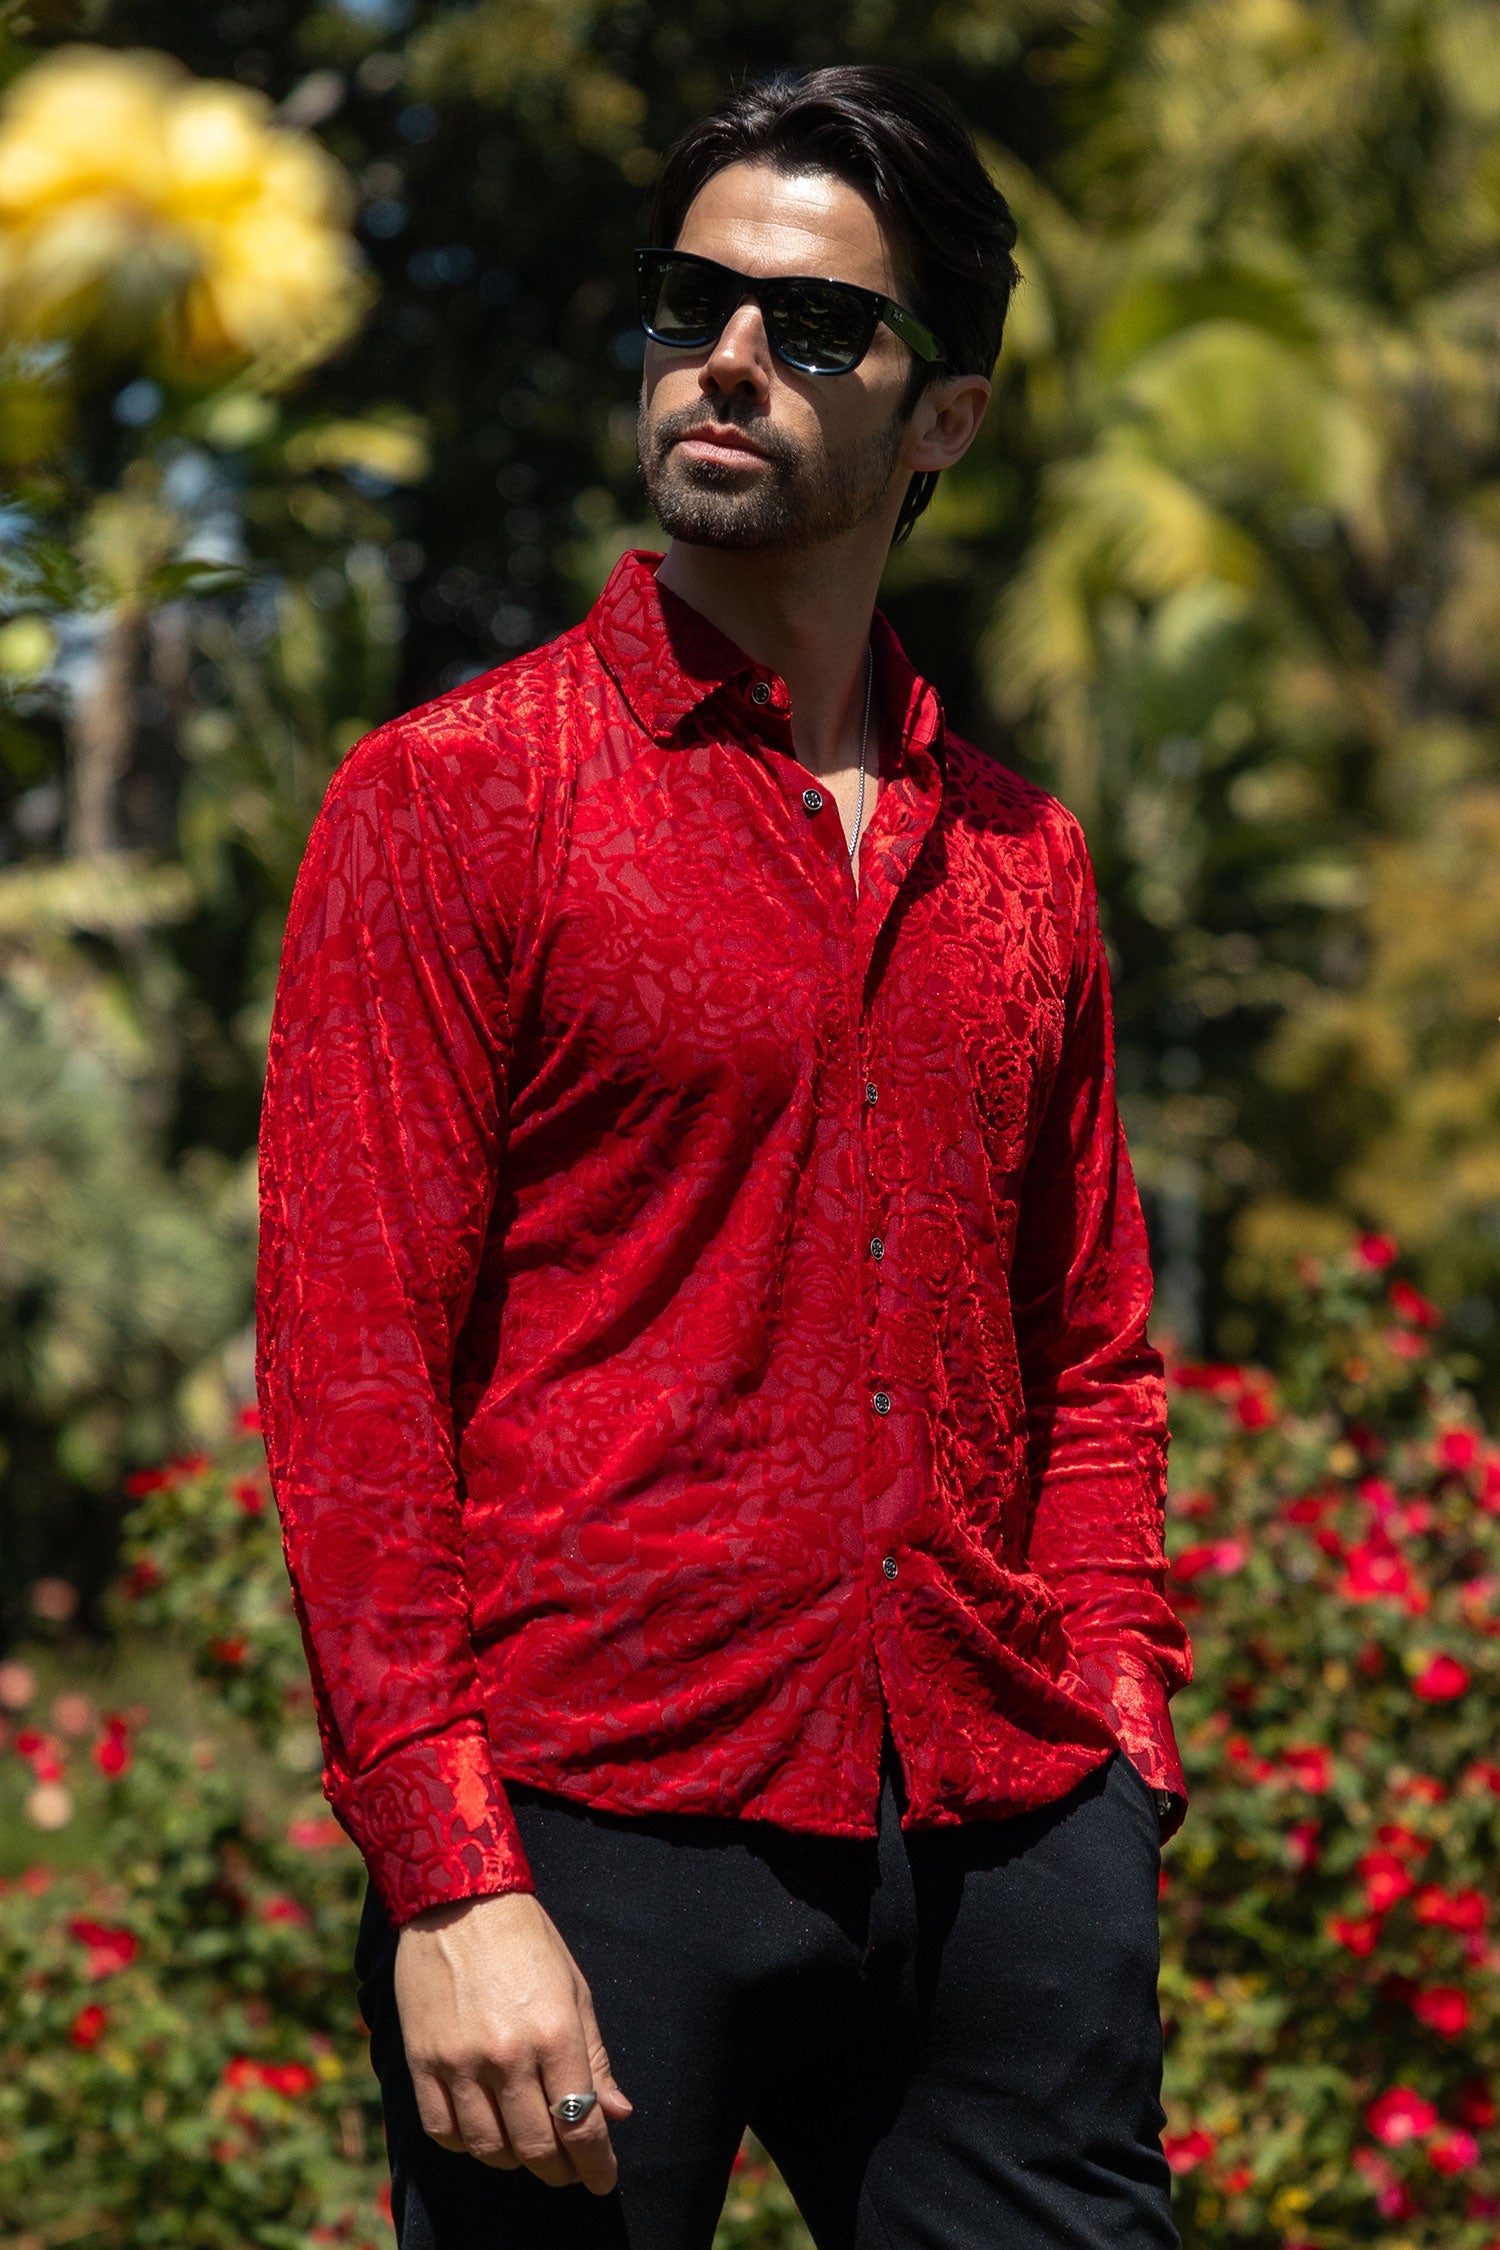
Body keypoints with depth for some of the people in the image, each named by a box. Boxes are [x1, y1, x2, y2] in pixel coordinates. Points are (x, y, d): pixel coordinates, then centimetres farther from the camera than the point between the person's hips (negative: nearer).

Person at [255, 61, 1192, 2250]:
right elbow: (349, 1364, -7)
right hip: (596, 1824, -4)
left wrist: (1120, 1767, 5)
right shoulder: (450, 797, -1)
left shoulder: (1020, 859, 14)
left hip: (1004, 1841, 4)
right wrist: (446, 1883, -14)